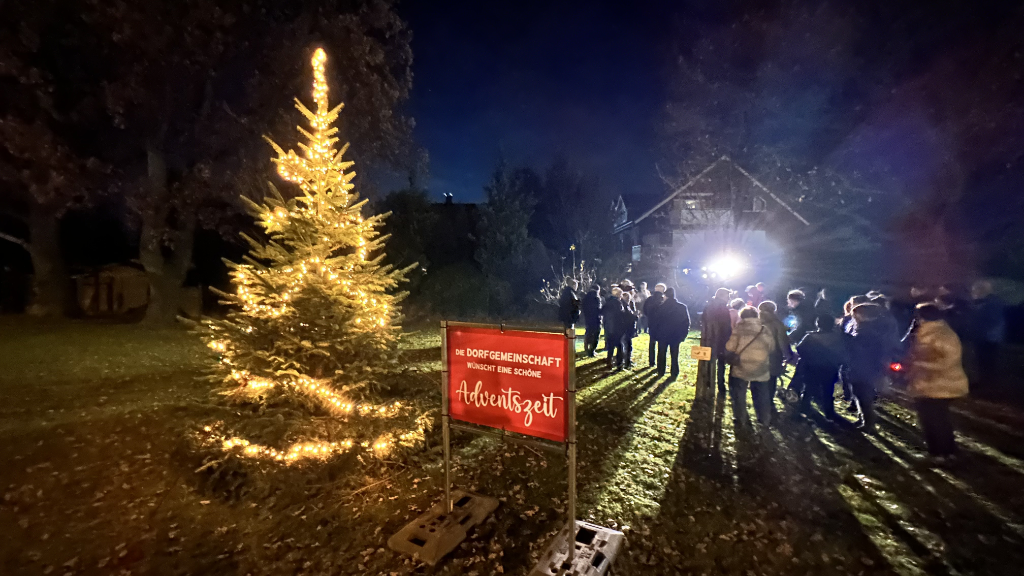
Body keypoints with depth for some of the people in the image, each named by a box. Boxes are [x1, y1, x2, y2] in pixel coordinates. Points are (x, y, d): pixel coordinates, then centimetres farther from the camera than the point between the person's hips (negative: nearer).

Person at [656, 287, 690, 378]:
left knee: (661, 354, 13)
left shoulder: (661, 307, -11)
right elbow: (687, 322, -4)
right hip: (676, 336, 1)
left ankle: (661, 372, 19)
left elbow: (657, 321, -7)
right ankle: (674, 374, 14)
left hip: (662, 335, -1)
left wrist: (657, 334, 2)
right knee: (674, 355, 11)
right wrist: (683, 335, 3)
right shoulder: (682, 307, -7)